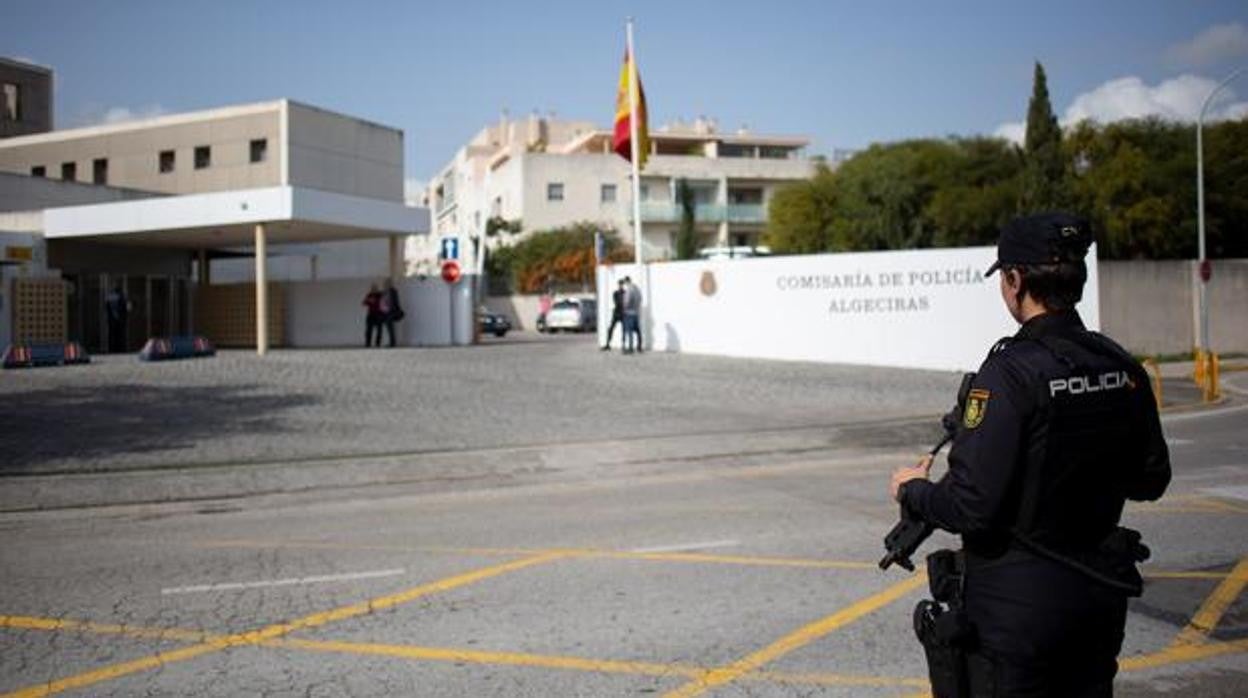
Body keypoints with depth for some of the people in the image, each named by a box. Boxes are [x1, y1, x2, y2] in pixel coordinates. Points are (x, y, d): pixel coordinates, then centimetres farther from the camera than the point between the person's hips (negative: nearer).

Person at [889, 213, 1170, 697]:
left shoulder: (1010, 372, -22)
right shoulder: (1122, 368, 0)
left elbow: (971, 507, -23)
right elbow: (1151, 480, 11)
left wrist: (912, 490, -5)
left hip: (1017, 603, -7)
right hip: (1100, 591, 7)